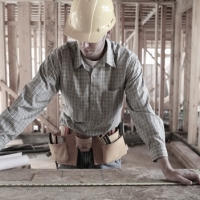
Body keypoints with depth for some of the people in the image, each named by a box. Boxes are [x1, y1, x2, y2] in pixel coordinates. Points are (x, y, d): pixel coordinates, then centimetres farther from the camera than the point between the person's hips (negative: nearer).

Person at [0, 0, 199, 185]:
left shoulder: (127, 61, -21)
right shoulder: (59, 58, -20)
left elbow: (142, 111, -23)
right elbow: (28, 103, -23)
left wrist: (167, 169, -30)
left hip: (107, 148, 0)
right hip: (71, 146, 1)